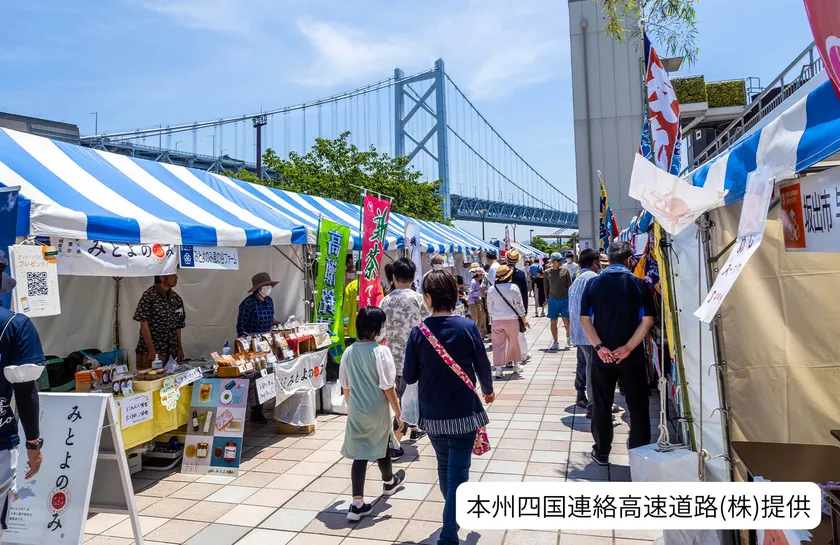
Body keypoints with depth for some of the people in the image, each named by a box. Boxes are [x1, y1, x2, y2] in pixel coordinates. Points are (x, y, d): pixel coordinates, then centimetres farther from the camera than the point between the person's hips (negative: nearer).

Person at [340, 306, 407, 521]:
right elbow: (388, 387, -17)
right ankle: (389, 482, 46)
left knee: (359, 454, 6)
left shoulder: (349, 352, -2)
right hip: (378, 411, -3)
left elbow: (345, 386, 6)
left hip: (356, 412, 3)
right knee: (381, 447, 20)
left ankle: (357, 504, 4)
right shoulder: (381, 351, -19)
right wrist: (398, 413, -8)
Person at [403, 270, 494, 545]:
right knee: (458, 471, 4)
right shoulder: (468, 327, -11)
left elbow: (409, 376, -3)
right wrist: (488, 390, 18)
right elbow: (482, 366, -2)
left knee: (444, 465, 23)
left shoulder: (418, 332, -9)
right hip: (463, 411, -2)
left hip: (432, 413, 3)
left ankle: (455, 513, 44)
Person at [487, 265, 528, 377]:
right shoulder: (513, 287, -8)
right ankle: (516, 364, 27)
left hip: (496, 320, 2)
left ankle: (498, 368, -4)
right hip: (511, 319, -1)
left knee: (498, 343, 2)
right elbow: (519, 304, -5)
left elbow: (489, 306, 10)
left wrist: (492, 318, 24)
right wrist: (524, 318, 4)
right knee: (513, 342, 15)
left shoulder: (491, 289, 1)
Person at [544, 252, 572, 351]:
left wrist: (570, 297, 0)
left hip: (565, 299, -1)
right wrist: (547, 299, 8)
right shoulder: (547, 272, 3)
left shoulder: (565, 270, 1)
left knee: (566, 320, -6)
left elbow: (570, 285, 4)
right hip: (552, 300, 1)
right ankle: (555, 343, 16)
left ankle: (568, 335, 24)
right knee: (553, 322, 4)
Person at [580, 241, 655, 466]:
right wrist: (628, 347, -12)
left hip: (602, 357, 1)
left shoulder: (594, 283, -1)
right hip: (632, 357, -1)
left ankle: (601, 453, 23)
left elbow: (585, 318, -6)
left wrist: (598, 346, -9)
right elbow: (647, 320, -10)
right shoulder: (638, 284, -4)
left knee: (601, 407, 13)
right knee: (637, 407, 12)